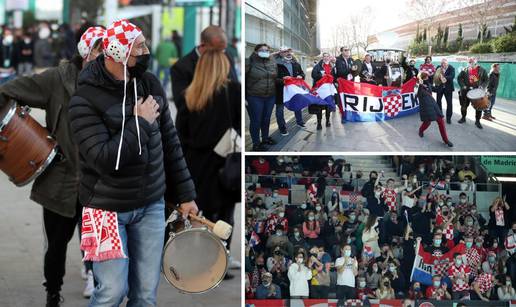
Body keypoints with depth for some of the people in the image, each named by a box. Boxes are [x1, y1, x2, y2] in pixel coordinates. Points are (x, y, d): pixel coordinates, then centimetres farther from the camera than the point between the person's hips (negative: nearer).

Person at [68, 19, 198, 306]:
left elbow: (170, 142, 10)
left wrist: (185, 193, 11)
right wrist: (141, 123, -18)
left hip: (152, 206, 5)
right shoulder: (85, 99, -16)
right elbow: (103, 159, -25)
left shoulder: (150, 84, 2)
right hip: (109, 209, -5)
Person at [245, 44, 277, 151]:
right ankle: (256, 143, 13)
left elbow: (276, 78, 20)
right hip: (255, 97, -5)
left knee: (266, 119, 17)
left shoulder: (273, 63, 6)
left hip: (270, 97, 5)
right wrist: (244, 97, -11)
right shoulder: (250, 63, -10)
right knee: (256, 120, 2)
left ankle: (265, 138, 35)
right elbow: (244, 80, -9)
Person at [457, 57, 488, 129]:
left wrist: (482, 86, -14)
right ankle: (463, 118, 30)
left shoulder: (482, 70, 0)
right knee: (464, 105, 9)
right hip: (466, 91, 1)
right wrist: (463, 86, -11)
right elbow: (459, 78, 3)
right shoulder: (465, 70, 1)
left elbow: (486, 80, 3)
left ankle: (477, 121, 11)